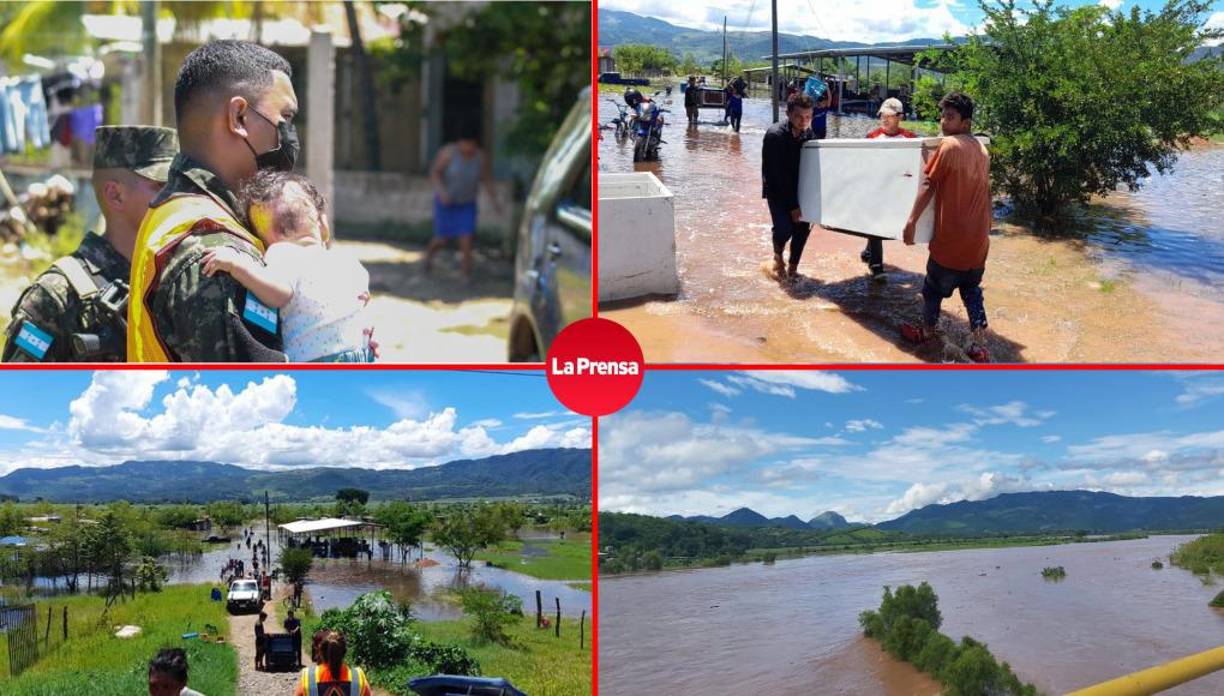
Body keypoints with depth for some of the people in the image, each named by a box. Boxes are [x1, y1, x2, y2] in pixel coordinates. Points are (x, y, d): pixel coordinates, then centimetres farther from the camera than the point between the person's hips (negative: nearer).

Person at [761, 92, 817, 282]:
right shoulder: (775, 135, -23)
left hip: (799, 187, 5)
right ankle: (778, 256, 9)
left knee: (803, 226, -6)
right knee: (784, 228, -21)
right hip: (777, 189, -5)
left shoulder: (809, 134, -6)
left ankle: (792, 268, 11)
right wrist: (793, 206, -23)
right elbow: (779, 174, -23)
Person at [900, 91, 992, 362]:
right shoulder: (982, 149, 9)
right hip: (978, 236, 7)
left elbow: (928, 185, -15)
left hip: (951, 236, -6)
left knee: (934, 285, 14)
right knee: (971, 288, 15)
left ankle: (928, 331, 31)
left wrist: (912, 220, -14)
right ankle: (980, 346, 8)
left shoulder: (949, 145, -14)